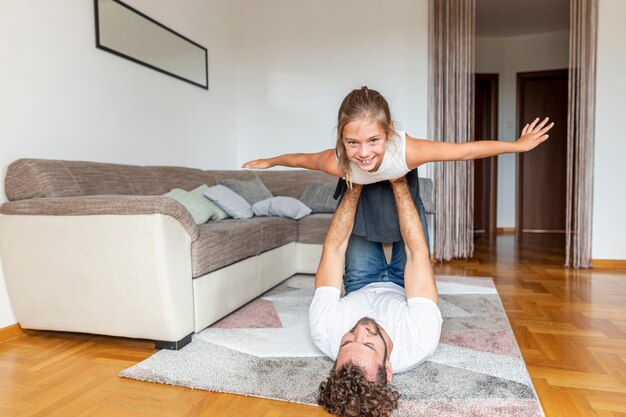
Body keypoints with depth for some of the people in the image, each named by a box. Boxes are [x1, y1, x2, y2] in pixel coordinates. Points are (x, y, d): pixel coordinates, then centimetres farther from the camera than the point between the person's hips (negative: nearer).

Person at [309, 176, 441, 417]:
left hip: (362, 291, 1)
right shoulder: (420, 342, -48)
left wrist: (354, 187, -36)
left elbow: (333, 248, -37)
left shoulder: (324, 332, -45)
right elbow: (418, 253, -42)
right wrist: (400, 186, -38)